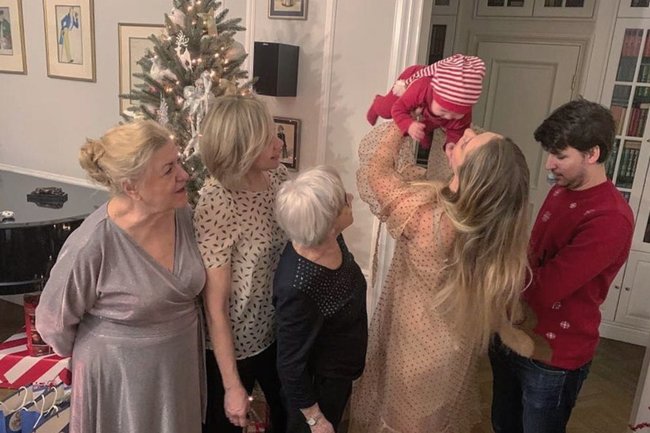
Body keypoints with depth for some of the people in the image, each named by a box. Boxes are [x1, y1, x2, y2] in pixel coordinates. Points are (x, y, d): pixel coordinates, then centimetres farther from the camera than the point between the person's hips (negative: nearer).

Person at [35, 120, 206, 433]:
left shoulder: (183, 214, -12)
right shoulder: (92, 245, -29)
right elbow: (53, 321, -12)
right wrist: (87, 354, 2)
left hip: (182, 360, 5)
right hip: (120, 375, -5)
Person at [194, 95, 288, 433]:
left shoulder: (278, 176, -9)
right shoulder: (215, 206, -29)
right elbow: (215, 307, -23)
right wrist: (232, 386, -16)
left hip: (280, 330, 6)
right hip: (234, 344, -6)